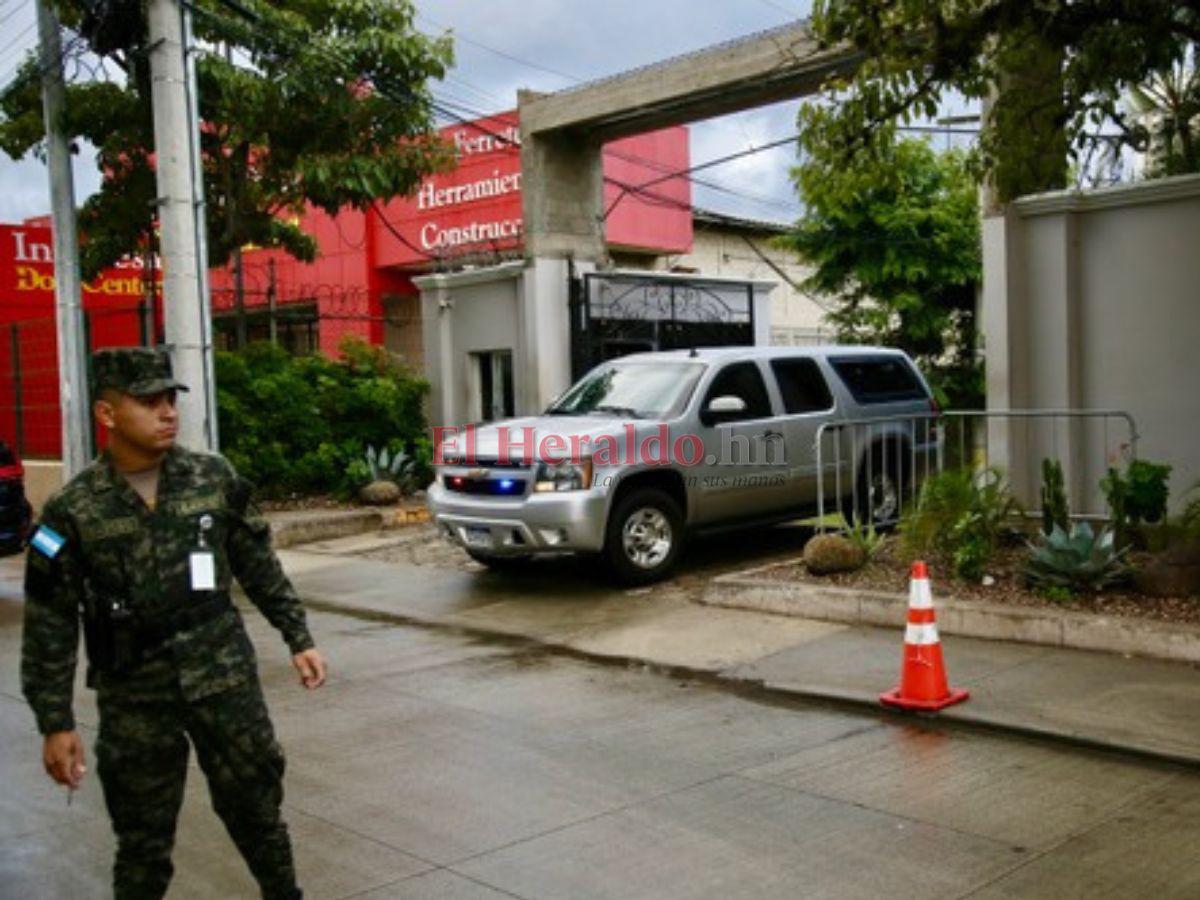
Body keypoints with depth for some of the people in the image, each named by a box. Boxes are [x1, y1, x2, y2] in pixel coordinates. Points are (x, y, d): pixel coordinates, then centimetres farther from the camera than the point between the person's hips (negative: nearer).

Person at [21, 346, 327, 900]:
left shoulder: (214, 479, -2)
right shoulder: (73, 511, -8)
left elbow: (259, 566, 7)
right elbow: (50, 625, -5)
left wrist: (298, 639, 6)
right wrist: (55, 723, -6)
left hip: (225, 676, 1)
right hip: (135, 696, -1)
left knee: (256, 807, 11)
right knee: (143, 835, 10)